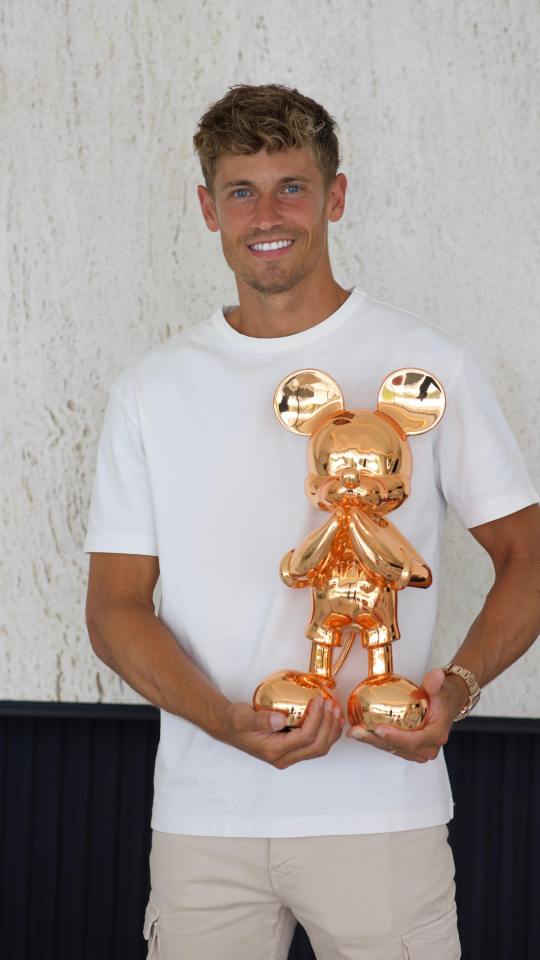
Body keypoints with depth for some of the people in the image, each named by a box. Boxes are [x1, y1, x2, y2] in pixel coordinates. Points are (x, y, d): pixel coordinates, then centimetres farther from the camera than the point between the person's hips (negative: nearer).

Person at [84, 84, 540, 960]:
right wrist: (227, 721, -14)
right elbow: (116, 604, 4)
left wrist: (455, 689, -14)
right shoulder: (152, 392, 7)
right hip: (202, 814, 2)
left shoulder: (430, 368, 1)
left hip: (380, 811, -1)